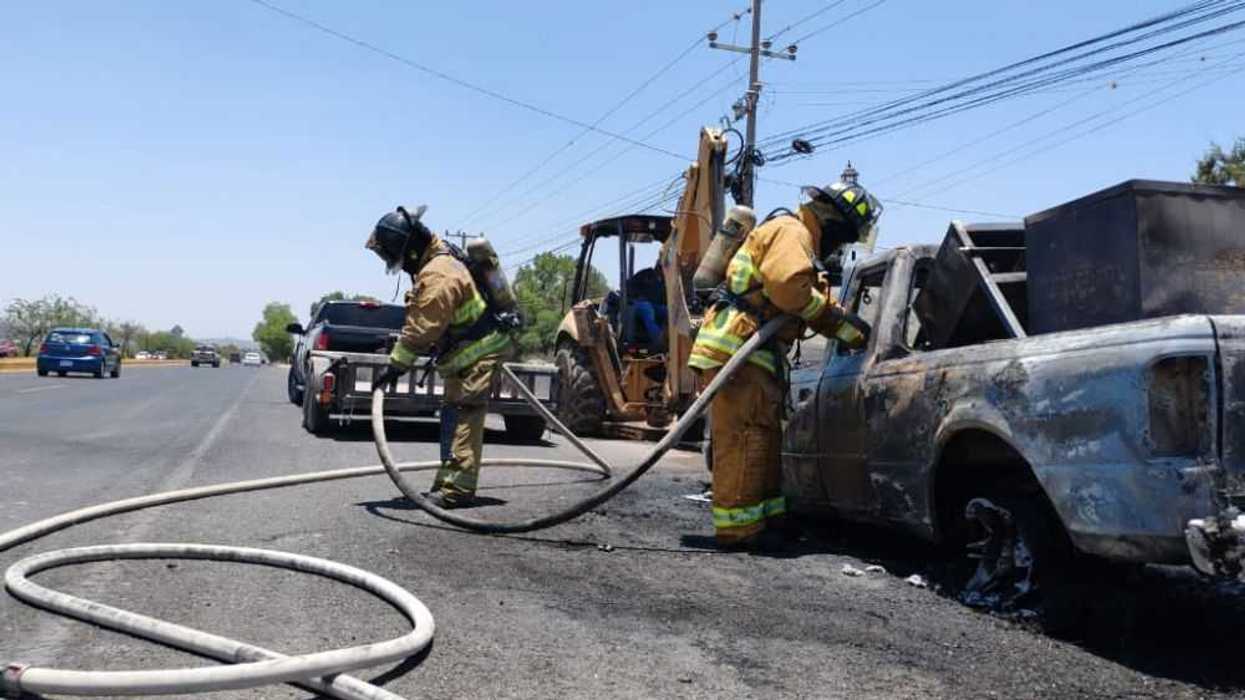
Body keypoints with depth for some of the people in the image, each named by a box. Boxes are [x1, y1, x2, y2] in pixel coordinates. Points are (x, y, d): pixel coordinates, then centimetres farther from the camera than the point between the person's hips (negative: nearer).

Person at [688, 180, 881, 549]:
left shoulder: (801, 240, 28)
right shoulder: (791, 232, -6)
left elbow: (815, 306, 25)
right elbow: (787, 286, -22)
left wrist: (855, 333, 17)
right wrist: (828, 310, -4)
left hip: (750, 352, 11)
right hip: (737, 348, -11)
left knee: (764, 437, 14)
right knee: (744, 437, -11)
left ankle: (767, 516, 21)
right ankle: (738, 528, -11)